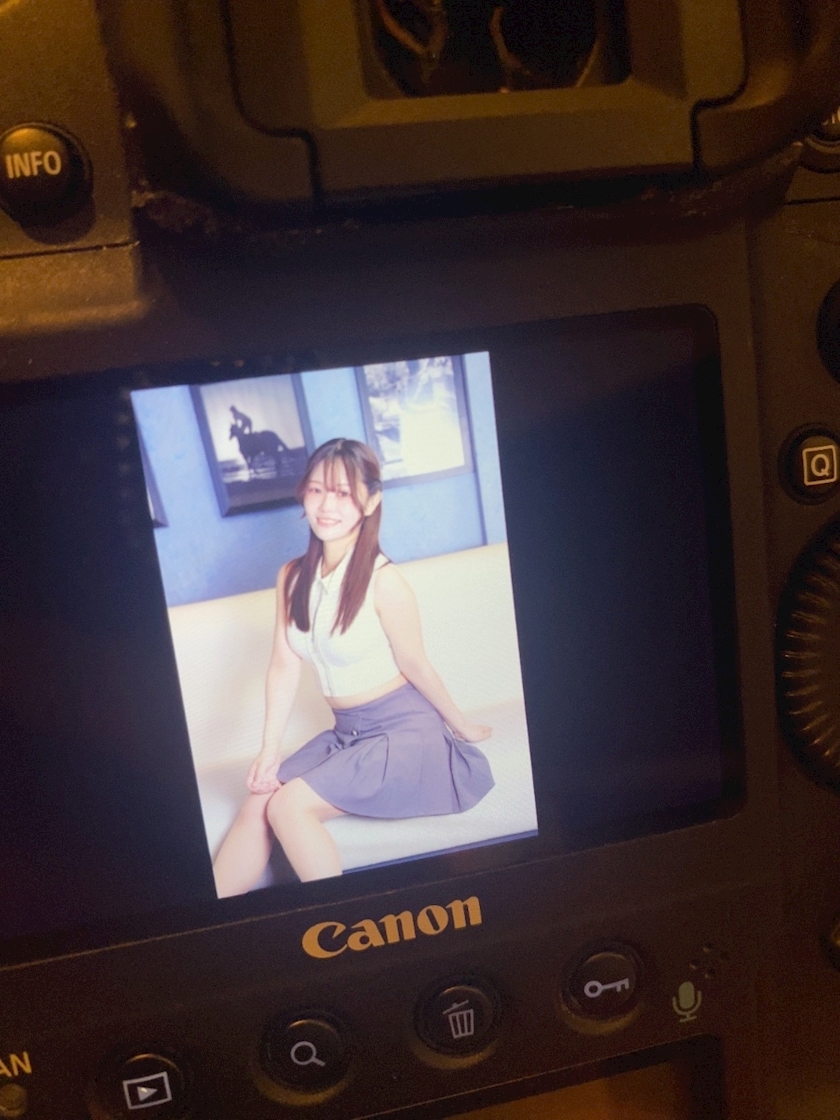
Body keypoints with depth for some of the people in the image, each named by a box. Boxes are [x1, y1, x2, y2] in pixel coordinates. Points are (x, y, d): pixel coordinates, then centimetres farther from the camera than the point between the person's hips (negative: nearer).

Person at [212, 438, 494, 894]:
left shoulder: (382, 580, -19)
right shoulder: (292, 577, 0)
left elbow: (414, 665, -9)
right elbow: (284, 664, -2)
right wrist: (270, 749, -8)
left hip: (403, 731, -6)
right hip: (345, 733, 6)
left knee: (288, 806, -18)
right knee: (257, 802, -9)